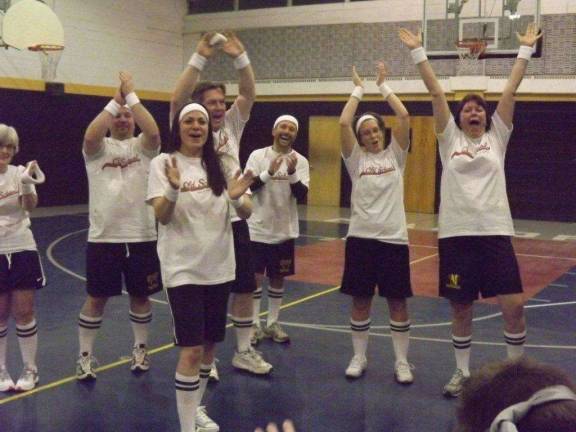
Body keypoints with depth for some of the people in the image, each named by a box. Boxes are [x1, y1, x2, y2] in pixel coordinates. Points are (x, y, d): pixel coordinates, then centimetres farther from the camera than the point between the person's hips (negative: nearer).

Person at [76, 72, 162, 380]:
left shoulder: (143, 146, 4)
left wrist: (131, 95, -15)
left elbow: (154, 132, -19)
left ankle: (140, 349, 30)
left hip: (141, 236, 1)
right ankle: (85, 356, 20)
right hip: (103, 236, -1)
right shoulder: (98, 148, 2)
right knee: (96, 298, 7)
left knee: (140, 296, 12)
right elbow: (90, 136, -22)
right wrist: (115, 99, -17)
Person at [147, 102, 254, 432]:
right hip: (184, 268, -5)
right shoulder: (164, 163, -6)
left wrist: (236, 197, -20)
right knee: (191, 350, -10)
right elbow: (162, 217, -16)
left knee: (211, 344, 15)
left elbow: (246, 214, 2)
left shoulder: (220, 165, 5)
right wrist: (174, 187, -35)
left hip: (219, 267, 5)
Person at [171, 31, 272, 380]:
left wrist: (240, 57, -18)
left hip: (234, 220, 5)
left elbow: (250, 93, -4)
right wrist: (201, 57, -26)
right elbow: (178, 98, -22)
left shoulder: (232, 126, 8)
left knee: (245, 289, 11)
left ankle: (244, 352, 26)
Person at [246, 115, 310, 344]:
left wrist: (292, 173, -27)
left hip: (285, 230, 2)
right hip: (258, 227, -2)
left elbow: (302, 195, -11)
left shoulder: (300, 161, -2)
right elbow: (247, 186, -13)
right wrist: (269, 173, -27)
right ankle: (255, 325, 13)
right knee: (255, 276, 2)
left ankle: (272, 324, 22)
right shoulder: (257, 155, -5)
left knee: (278, 277, 10)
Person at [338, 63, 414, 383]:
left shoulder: (395, 154, 5)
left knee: (398, 302, 5)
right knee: (360, 300, 7)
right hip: (361, 236, 0)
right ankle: (359, 358, 21)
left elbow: (404, 116, -7)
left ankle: (402, 362, 16)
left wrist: (383, 85, 1)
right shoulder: (356, 158, 3)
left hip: (393, 237, 0)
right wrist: (358, 89, 0)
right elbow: (344, 123, -10)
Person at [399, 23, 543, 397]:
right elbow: (437, 93, 2)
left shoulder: (497, 137, 9)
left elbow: (510, 91, 5)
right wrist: (418, 52, 0)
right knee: (461, 308, 8)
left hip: (495, 231, 0)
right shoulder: (450, 139, 7)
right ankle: (463, 372, 26)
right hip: (456, 233, 0)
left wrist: (526, 50, 4)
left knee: (514, 305, -5)